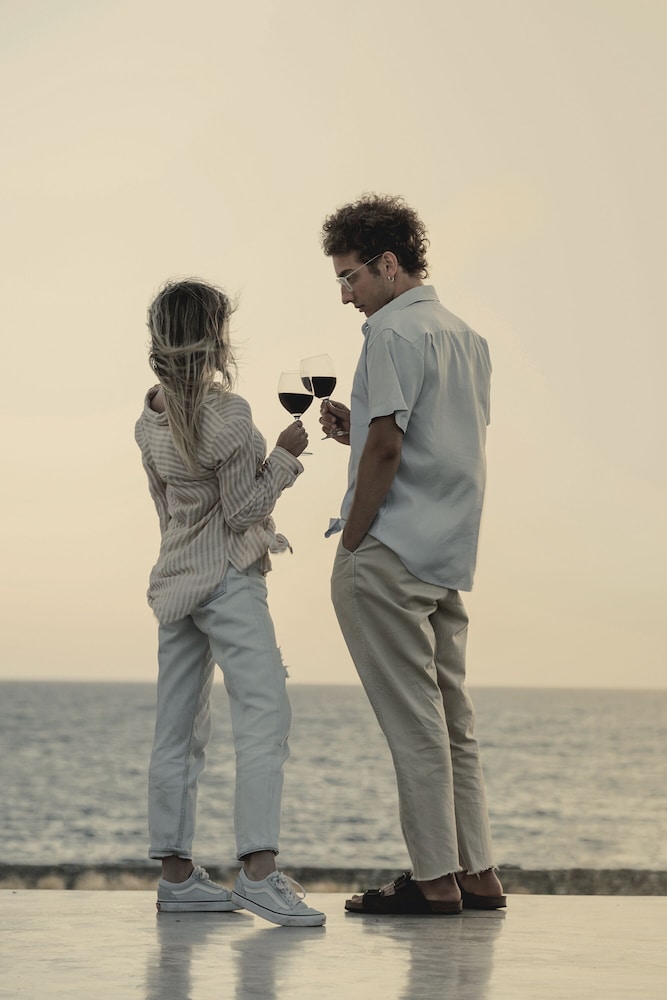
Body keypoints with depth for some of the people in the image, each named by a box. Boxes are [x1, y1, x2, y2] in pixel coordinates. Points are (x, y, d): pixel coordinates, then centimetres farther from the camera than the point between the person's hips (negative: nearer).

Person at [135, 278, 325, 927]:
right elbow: (241, 511, -13)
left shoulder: (151, 418, 8)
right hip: (228, 580, -9)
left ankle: (177, 873, 14)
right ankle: (258, 871, -23)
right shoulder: (227, 414, -16)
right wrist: (284, 456, -4)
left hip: (175, 578, 9)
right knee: (264, 715, -12)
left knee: (177, 731, 9)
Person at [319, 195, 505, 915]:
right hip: (448, 558, 9)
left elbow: (386, 449, -17)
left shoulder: (393, 331, -10)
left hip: (388, 557, -9)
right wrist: (359, 431, 12)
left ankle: (434, 878, -3)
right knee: (453, 718, 11)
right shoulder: (467, 338, 17)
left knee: (413, 723, -5)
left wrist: (351, 541, -9)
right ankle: (476, 872, 13)